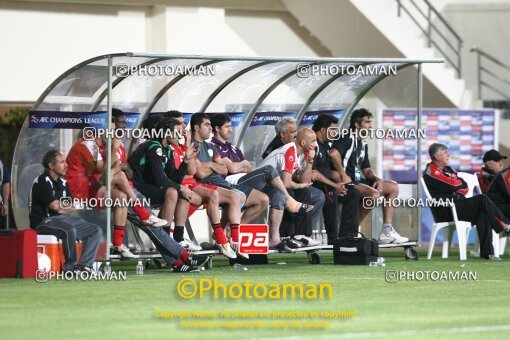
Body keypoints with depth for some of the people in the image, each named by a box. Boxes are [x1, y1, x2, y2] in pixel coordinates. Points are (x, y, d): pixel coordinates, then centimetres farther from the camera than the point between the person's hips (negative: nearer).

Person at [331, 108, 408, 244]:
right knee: (374, 194, -33)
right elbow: (334, 153, -28)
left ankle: (387, 231, 2)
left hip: (358, 180, 10)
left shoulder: (363, 144, 22)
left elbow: (366, 169, 23)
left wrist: (376, 179, 1)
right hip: (346, 182, -10)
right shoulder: (347, 138, -8)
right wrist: (343, 175, -25)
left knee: (393, 187, 10)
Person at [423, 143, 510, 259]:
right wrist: (460, 184, 6)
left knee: (482, 214, -19)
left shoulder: (447, 169, 22)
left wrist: (456, 184, -7)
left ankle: (487, 252, -23)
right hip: (445, 212, -8)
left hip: (457, 206, 8)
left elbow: (464, 185, 14)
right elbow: (452, 185, -15)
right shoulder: (431, 172, -6)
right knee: (482, 199, -20)